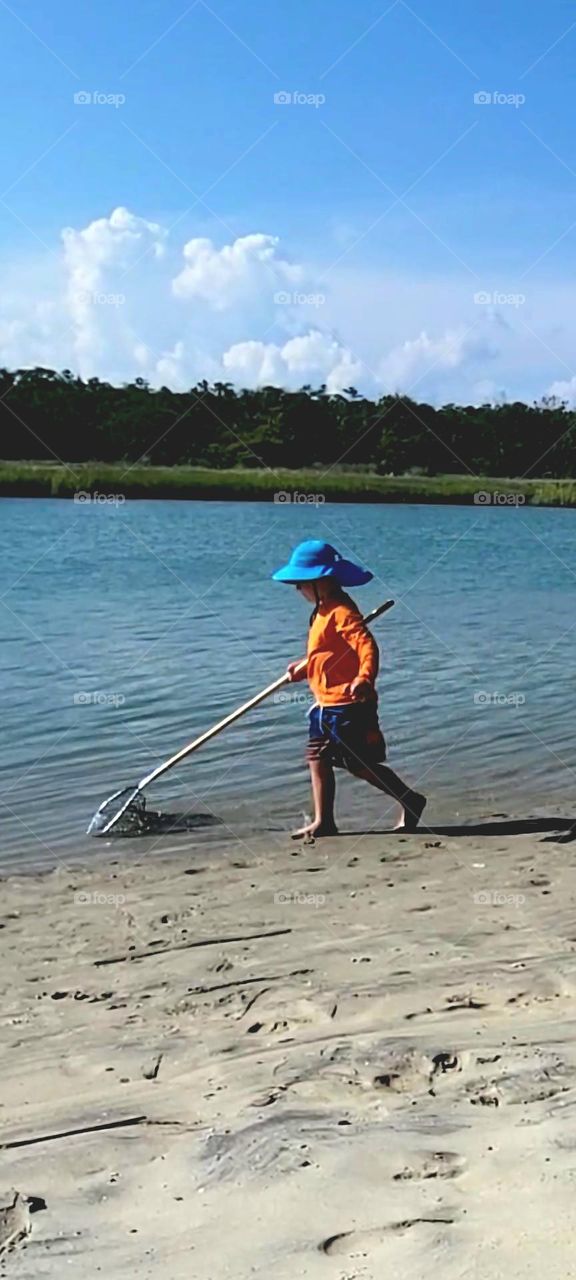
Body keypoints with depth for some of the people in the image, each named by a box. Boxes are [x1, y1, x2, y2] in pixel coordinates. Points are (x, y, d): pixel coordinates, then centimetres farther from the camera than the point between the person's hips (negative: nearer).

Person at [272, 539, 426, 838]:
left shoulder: (341, 612, -18)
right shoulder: (324, 611, 13)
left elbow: (367, 646, -30)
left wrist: (365, 678, -45)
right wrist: (304, 667, 34)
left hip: (348, 705, -10)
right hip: (327, 705, 10)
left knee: (360, 764, -3)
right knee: (317, 758, 9)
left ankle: (410, 801, 10)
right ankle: (323, 821, 15)